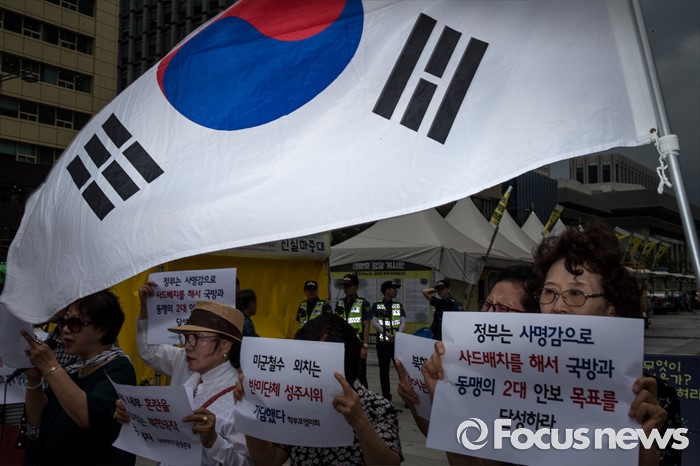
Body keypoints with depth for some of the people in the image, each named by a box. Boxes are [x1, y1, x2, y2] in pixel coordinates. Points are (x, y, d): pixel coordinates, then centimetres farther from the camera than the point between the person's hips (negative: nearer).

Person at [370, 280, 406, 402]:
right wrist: (387, 334, -19)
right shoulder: (376, 306, 3)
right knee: (384, 370, 5)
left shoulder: (399, 305, 10)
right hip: (383, 342, -1)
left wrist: (398, 335, -17)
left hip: (398, 342, 1)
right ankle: (386, 397, 14)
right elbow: (374, 322, -8)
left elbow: (403, 322, 1)